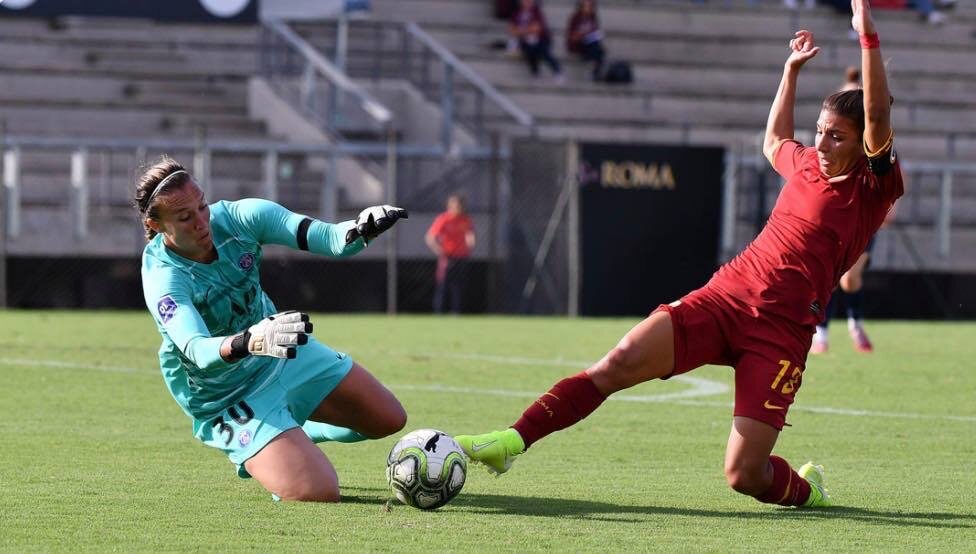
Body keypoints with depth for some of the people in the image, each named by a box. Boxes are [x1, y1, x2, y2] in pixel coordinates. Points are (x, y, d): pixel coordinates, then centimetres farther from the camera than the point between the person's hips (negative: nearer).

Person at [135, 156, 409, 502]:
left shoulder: (236, 218, -17)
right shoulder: (164, 281, -32)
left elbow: (329, 239, -25)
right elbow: (196, 350, -49)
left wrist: (359, 231, -50)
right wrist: (248, 342, -70)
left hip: (284, 355, 6)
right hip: (233, 402, -6)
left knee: (389, 420, 12)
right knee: (317, 495, -22)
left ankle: (292, 436, 35)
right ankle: (251, 455, 13)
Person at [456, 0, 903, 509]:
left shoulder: (871, 190, -3)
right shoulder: (807, 165, 15)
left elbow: (877, 115, -19)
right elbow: (773, 142, 41)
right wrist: (792, 68, 40)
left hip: (781, 331, -5)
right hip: (724, 295, 5)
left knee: (744, 475, -13)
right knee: (620, 362, -18)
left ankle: (805, 488, 22)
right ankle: (511, 441, -19)